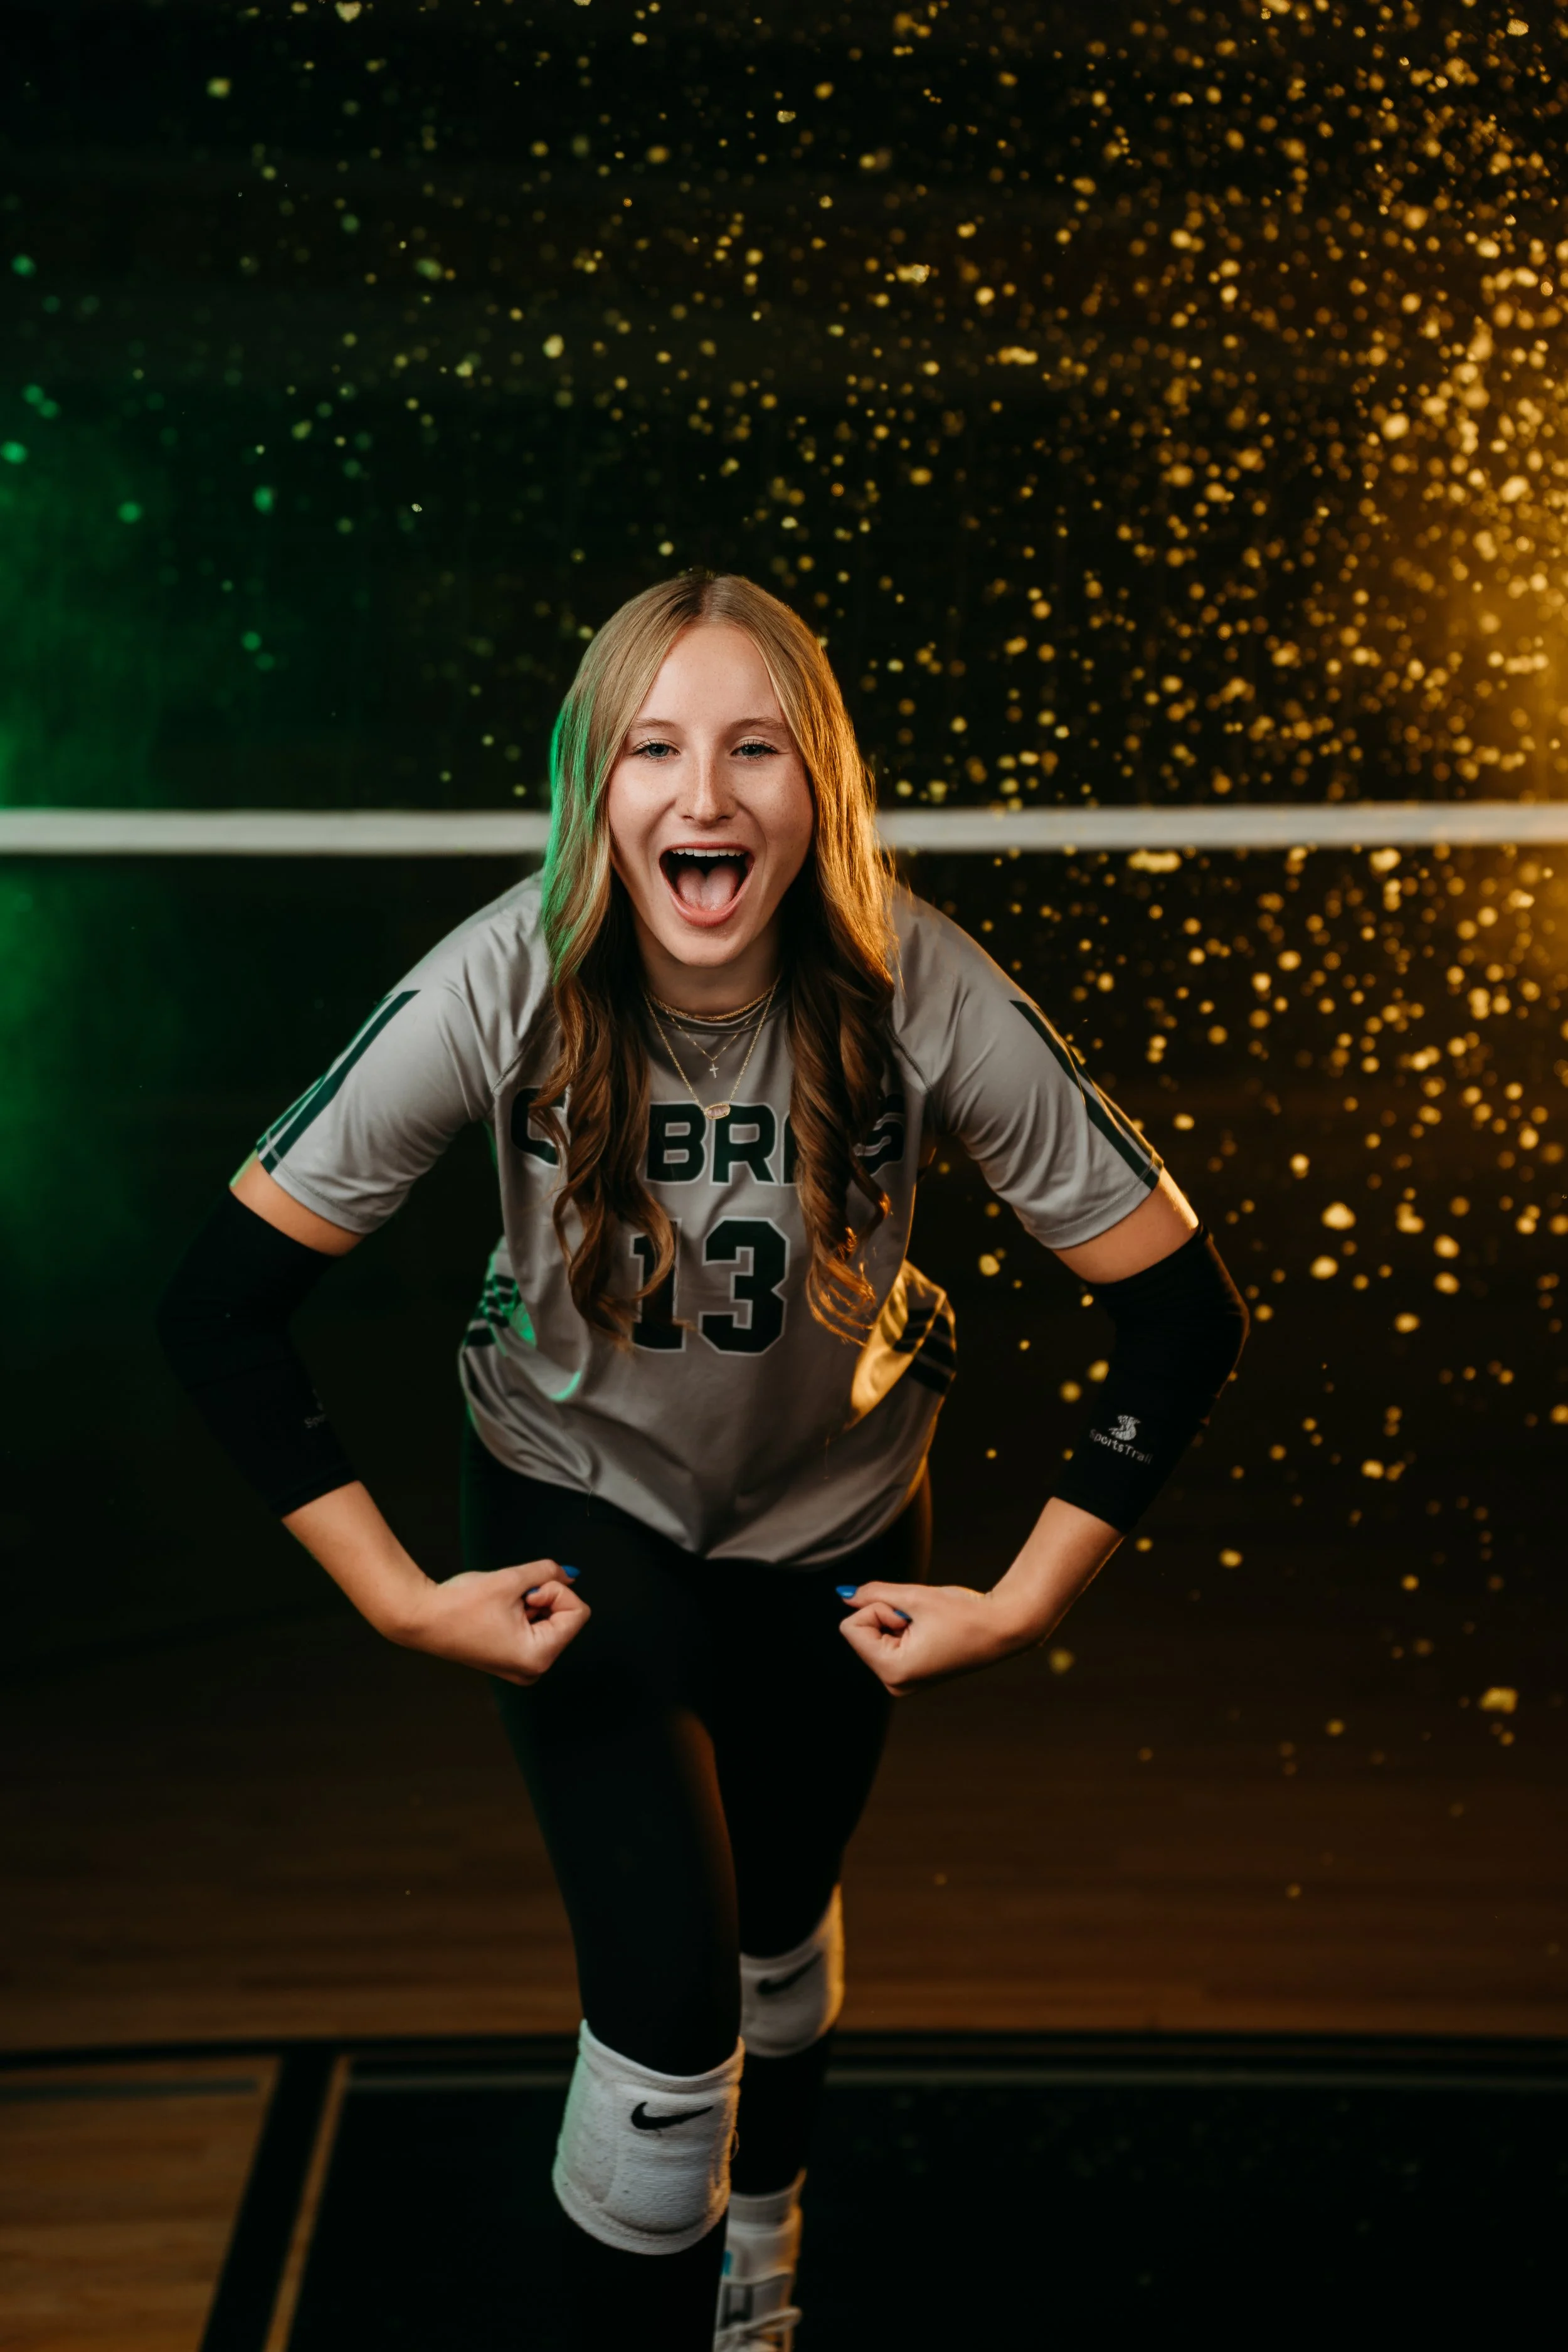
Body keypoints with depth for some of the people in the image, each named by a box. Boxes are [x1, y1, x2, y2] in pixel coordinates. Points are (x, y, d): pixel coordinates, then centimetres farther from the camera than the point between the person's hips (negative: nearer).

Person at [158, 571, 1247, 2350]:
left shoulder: (921, 997, -29)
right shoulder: (505, 988, -29)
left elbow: (1181, 1308, -19)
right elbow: (219, 1305, -22)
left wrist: (1024, 1604, -17)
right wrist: (402, 1600, -21)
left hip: (835, 1518, 2)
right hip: (578, 1499, -1)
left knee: (779, 1927, 23)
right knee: (665, 1991, -14)